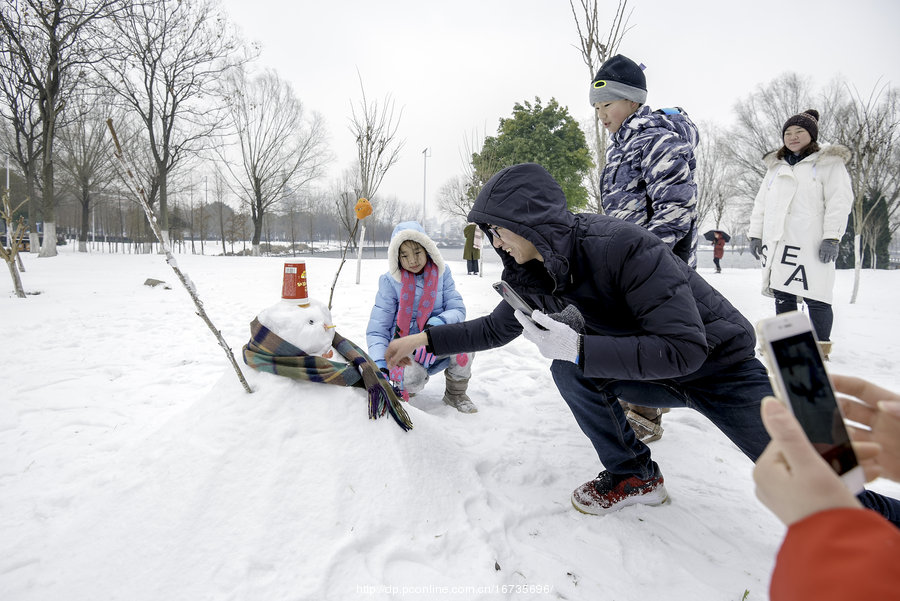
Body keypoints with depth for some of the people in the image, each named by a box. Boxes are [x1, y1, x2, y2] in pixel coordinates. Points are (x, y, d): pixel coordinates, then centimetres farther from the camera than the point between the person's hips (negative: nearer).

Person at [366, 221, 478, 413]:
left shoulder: (441, 273, -1)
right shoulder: (390, 281, -9)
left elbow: (457, 309, -6)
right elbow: (377, 329, -10)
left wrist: (439, 322, -30)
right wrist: (380, 364, -26)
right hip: (404, 346, -2)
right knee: (412, 378, -34)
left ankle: (456, 393, -3)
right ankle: (401, 384, 8)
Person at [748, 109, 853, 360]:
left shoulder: (829, 163, 5)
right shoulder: (776, 167, 21)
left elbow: (839, 201, -4)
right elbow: (761, 203, 21)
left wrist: (832, 237, -14)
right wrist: (755, 234, 13)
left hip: (810, 243, -5)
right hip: (776, 243, 5)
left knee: (815, 297, -7)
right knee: (782, 295, 8)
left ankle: (821, 348, 2)